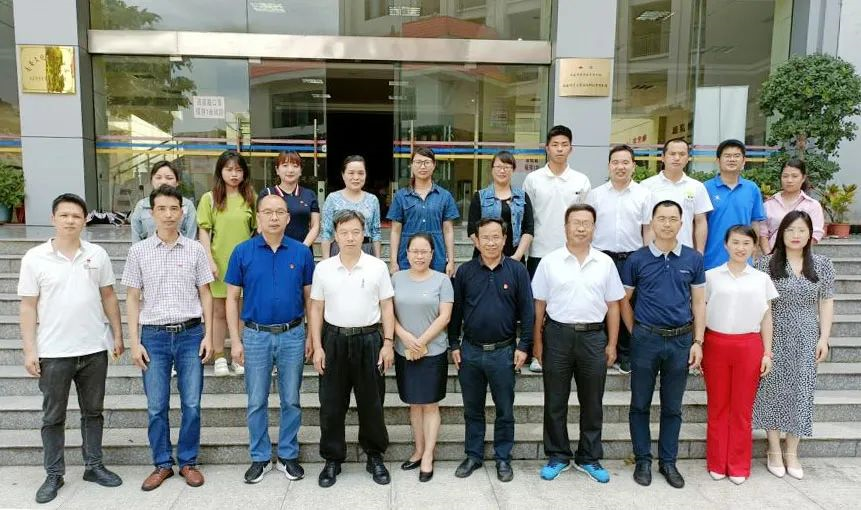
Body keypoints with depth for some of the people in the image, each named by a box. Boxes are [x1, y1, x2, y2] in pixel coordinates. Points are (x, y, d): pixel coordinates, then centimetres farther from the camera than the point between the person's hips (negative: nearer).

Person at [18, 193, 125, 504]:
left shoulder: (97, 254, 1)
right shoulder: (35, 258, -4)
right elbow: (28, 306, -3)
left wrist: (117, 334, 5)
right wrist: (29, 350, -6)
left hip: (94, 349, 2)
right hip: (53, 352, -1)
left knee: (93, 411, 14)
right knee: (53, 416, 11)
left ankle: (94, 466, 28)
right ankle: (54, 475, 25)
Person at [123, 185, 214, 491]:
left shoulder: (195, 249, 2)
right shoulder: (139, 251, 2)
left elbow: (205, 294, 5)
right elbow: (132, 299, 5)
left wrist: (208, 335, -1)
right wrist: (135, 342, -1)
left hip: (190, 333, 0)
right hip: (154, 335, 1)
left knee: (192, 404, 5)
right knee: (156, 407, 8)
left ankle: (188, 461, 21)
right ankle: (162, 464, 24)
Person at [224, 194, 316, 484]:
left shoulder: (301, 252, -1)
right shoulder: (242, 251, -2)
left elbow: (309, 297, 5)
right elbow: (232, 298, 1)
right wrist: (236, 340, -3)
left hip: (293, 335, 0)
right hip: (256, 336, 0)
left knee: (291, 400, 10)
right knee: (257, 402, 10)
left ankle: (288, 456, 26)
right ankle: (260, 458, 26)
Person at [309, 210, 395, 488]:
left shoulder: (378, 267, -1)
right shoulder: (323, 268, 1)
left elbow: (387, 308, 2)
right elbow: (316, 309, 5)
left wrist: (388, 343, -3)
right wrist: (317, 347, -1)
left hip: (368, 340, -1)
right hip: (334, 340, 1)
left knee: (371, 403, 9)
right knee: (331, 405, 8)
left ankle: (375, 457, 27)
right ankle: (332, 459, 25)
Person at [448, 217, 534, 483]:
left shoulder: (517, 270, -3)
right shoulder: (465, 271, 1)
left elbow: (527, 310, -2)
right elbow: (455, 310, 5)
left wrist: (523, 346, -6)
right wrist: (454, 345, 3)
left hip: (503, 352, -1)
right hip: (470, 351, 2)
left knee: (505, 410, 10)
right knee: (472, 408, 14)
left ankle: (503, 458, 26)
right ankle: (473, 455, 29)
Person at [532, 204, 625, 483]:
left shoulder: (605, 262, 4)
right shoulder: (549, 261, 0)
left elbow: (613, 305, 7)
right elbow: (539, 305, 2)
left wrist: (612, 344, 3)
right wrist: (537, 342, -1)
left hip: (594, 337, 1)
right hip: (558, 335, -1)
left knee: (592, 403, 11)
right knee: (555, 402, 8)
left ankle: (589, 458, 26)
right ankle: (557, 456, 23)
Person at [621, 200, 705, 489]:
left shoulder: (693, 259, 2)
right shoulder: (637, 259, -2)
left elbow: (699, 303, 5)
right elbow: (624, 300, 5)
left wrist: (698, 342, 0)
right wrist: (635, 332, 1)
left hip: (681, 340, 1)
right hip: (646, 339, -1)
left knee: (672, 407, 12)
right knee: (640, 404, 8)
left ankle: (668, 461, 25)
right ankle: (642, 460, 22)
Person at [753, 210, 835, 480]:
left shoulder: (823, 265, 4)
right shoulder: (766, 263, -4)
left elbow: (826, 303, 6)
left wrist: (824, 338, 0)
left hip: (806, 339, 2)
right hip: (774, 337, -2)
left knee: (800, 392, 6)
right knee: (773, 389, 3)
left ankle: (792, 453, 20)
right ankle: (774, 451, 17)